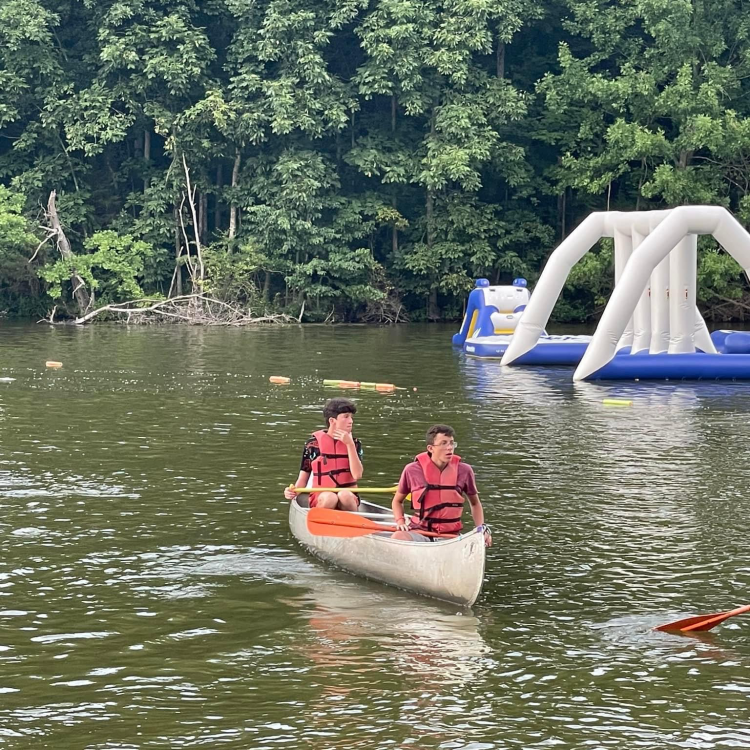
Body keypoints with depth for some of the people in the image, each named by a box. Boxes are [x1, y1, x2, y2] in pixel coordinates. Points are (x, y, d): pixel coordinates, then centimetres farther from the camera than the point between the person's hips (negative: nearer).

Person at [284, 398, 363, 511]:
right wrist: (293, 492, -17)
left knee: (344, 495, -34)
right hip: (321, 498, -1)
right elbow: (303, 477, 5)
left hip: (348, 495, 1)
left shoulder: (354, 443, 7)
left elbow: (357, 475, -8)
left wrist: (350, 444, -11)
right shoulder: (314, 443, 3)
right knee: (330, 498, -36)